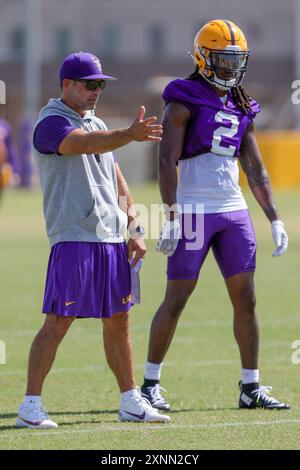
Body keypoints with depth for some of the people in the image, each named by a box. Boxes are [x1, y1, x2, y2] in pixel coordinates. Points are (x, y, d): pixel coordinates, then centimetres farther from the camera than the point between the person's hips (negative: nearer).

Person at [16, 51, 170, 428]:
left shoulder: (97, 125, 19)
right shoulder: (51, 123, -7)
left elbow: (118, 183, 23)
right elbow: (86, 144, -28)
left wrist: (135, 231, 14)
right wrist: (129, 135, -43)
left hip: (111, 239, 8)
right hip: (73, 238, -8)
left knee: (118, 321, 11)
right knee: (58, 322, -9)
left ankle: (130, 401, 19)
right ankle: (31, 405, -5)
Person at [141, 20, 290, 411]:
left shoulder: (242, 109, 14)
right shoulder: (184, 102, -6)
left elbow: (255, 170, 16)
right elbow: (167, 162, -12)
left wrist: (274, 219, 9)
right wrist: (172, 217, -20)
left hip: (234, 211, 6)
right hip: (194, 212, -6)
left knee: (246, 298, 4)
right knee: (176, 299, -2)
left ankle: (251, 387, 10)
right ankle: (150, 383, 8)